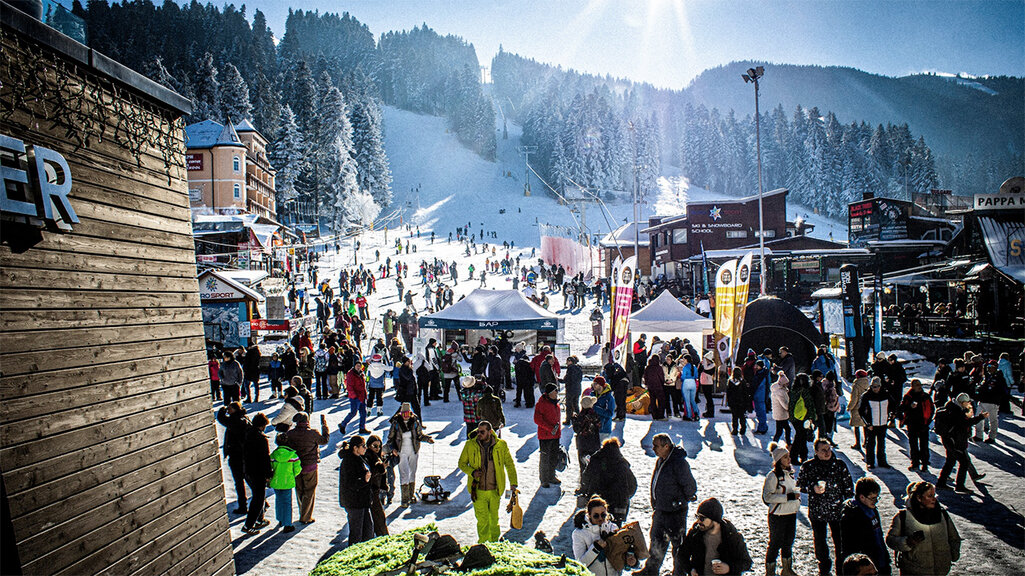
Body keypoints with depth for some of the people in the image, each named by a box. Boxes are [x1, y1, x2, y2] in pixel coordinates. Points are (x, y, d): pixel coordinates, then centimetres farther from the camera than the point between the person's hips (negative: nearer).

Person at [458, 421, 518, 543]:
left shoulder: (501, 445, -3)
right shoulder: (470, 445, -4)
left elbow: (510, 465, 7)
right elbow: (462, 463, 7)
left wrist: (513, 484, 0)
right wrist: (472, 472, -12)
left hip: (494, 490, 1)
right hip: (478, 490, -1)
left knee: (494, 519, 13)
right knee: (482, 520, 1)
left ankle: (494, 542, 35)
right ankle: (483, 543, 22)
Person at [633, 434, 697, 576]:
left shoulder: (679, 463, -22)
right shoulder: (660, 461, 5)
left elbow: (690, 487, -17)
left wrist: (682, 501, -4)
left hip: (675, 512, -9)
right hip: (660, 510, 9)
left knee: (678, 543, 6)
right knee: (656, 540, 19)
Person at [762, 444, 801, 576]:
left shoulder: (790, 472, 6)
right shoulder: (773, 475, -18)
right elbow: (767, 496, -23)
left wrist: (797, 495, 8)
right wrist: (788, 497, -23)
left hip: (791, 513, 7)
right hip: (777, 515, -7)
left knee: (788, 542, 19)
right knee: (775, 544, 2)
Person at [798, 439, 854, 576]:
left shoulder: (839, 464, -2)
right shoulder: (808, 466, -4)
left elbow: (848, 486, 6)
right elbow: (800, 484, 3)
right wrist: (812, 488, -15)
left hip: (837, 510, 0)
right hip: (817, 511, 0)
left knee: (840, 540, 5)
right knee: (819, 541, 14)